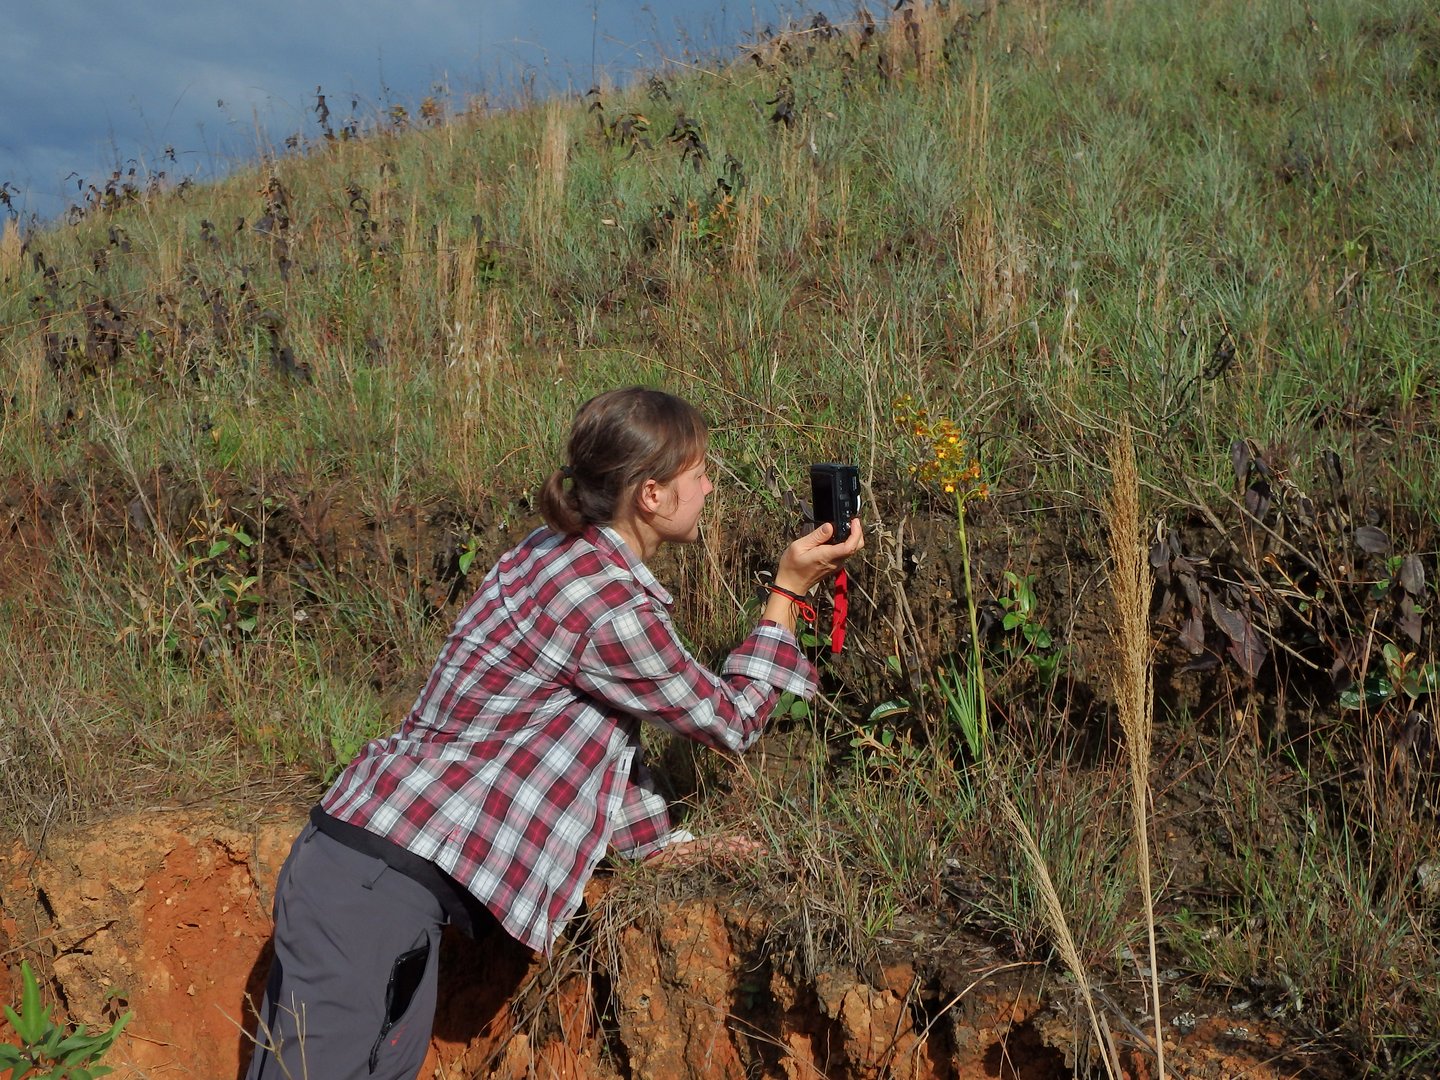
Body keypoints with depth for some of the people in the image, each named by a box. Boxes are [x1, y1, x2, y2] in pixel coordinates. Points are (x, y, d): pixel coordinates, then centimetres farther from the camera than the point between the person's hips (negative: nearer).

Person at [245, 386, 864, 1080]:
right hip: (371, 885, -9)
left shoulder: (560, 555, 8)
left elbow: (602, 724, 20)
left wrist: (658, 840, 25)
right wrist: (789, 591, 4)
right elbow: (732, 720, -4)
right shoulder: (610, 603, -20)